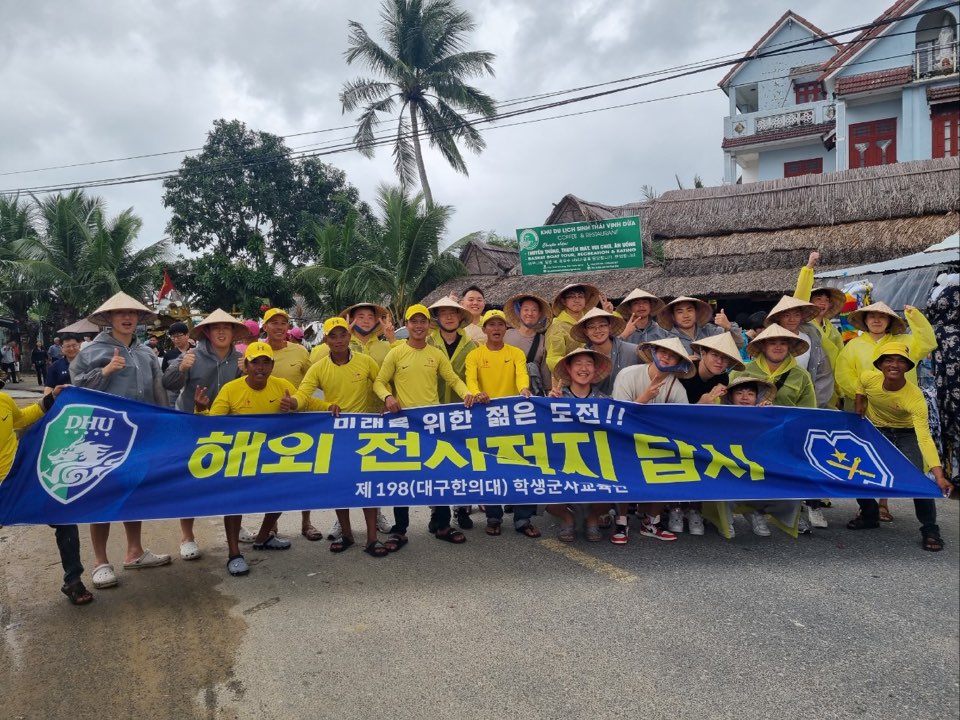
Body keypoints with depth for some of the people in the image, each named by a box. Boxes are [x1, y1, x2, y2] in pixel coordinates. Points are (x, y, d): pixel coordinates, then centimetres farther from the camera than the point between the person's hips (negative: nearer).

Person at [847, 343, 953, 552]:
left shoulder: (915, 397, -34)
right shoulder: (869, 378, -25)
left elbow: (924, 438, -42)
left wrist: (939, 475, -50)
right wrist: (860, 404, -4)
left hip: (906, 434, -4)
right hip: (875, 431, 4)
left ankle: (930, 530, 0)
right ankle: (869, 515, 27)